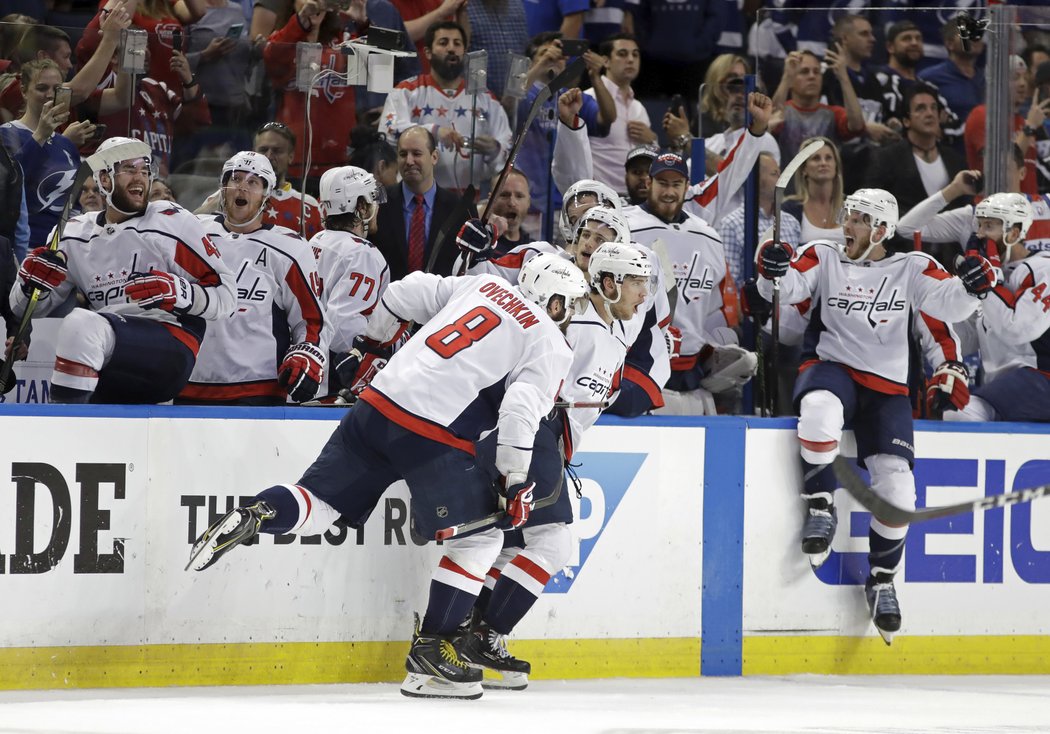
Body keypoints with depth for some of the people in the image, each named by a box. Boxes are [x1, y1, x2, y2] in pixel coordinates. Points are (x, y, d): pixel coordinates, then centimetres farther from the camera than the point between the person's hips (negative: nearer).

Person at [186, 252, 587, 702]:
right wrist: (516, 484, -5)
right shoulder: (552, 348, 3)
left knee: (319, 504, 15)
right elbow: (519, 412, -11)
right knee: (479, 538, 7)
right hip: (435, 434, -6)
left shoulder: (483, 285, 21)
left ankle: (254, 517, -15)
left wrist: (371, 343, 36)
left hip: (378, 400, 6)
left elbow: (405, 293, 22)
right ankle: (430, 654, 4)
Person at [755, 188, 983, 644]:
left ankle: (881, 577, 8)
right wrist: (774, 272, -30)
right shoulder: (825, 258, 5)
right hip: (831, 367, -1)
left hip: (885, 387, 1)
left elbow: (948, 305, -7)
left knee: (896, 484, -13)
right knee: (820, 410, -39)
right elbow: (788, 290, -7)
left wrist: (970, 286, -29)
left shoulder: (911, 268, 5)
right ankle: (820, 504, -18)